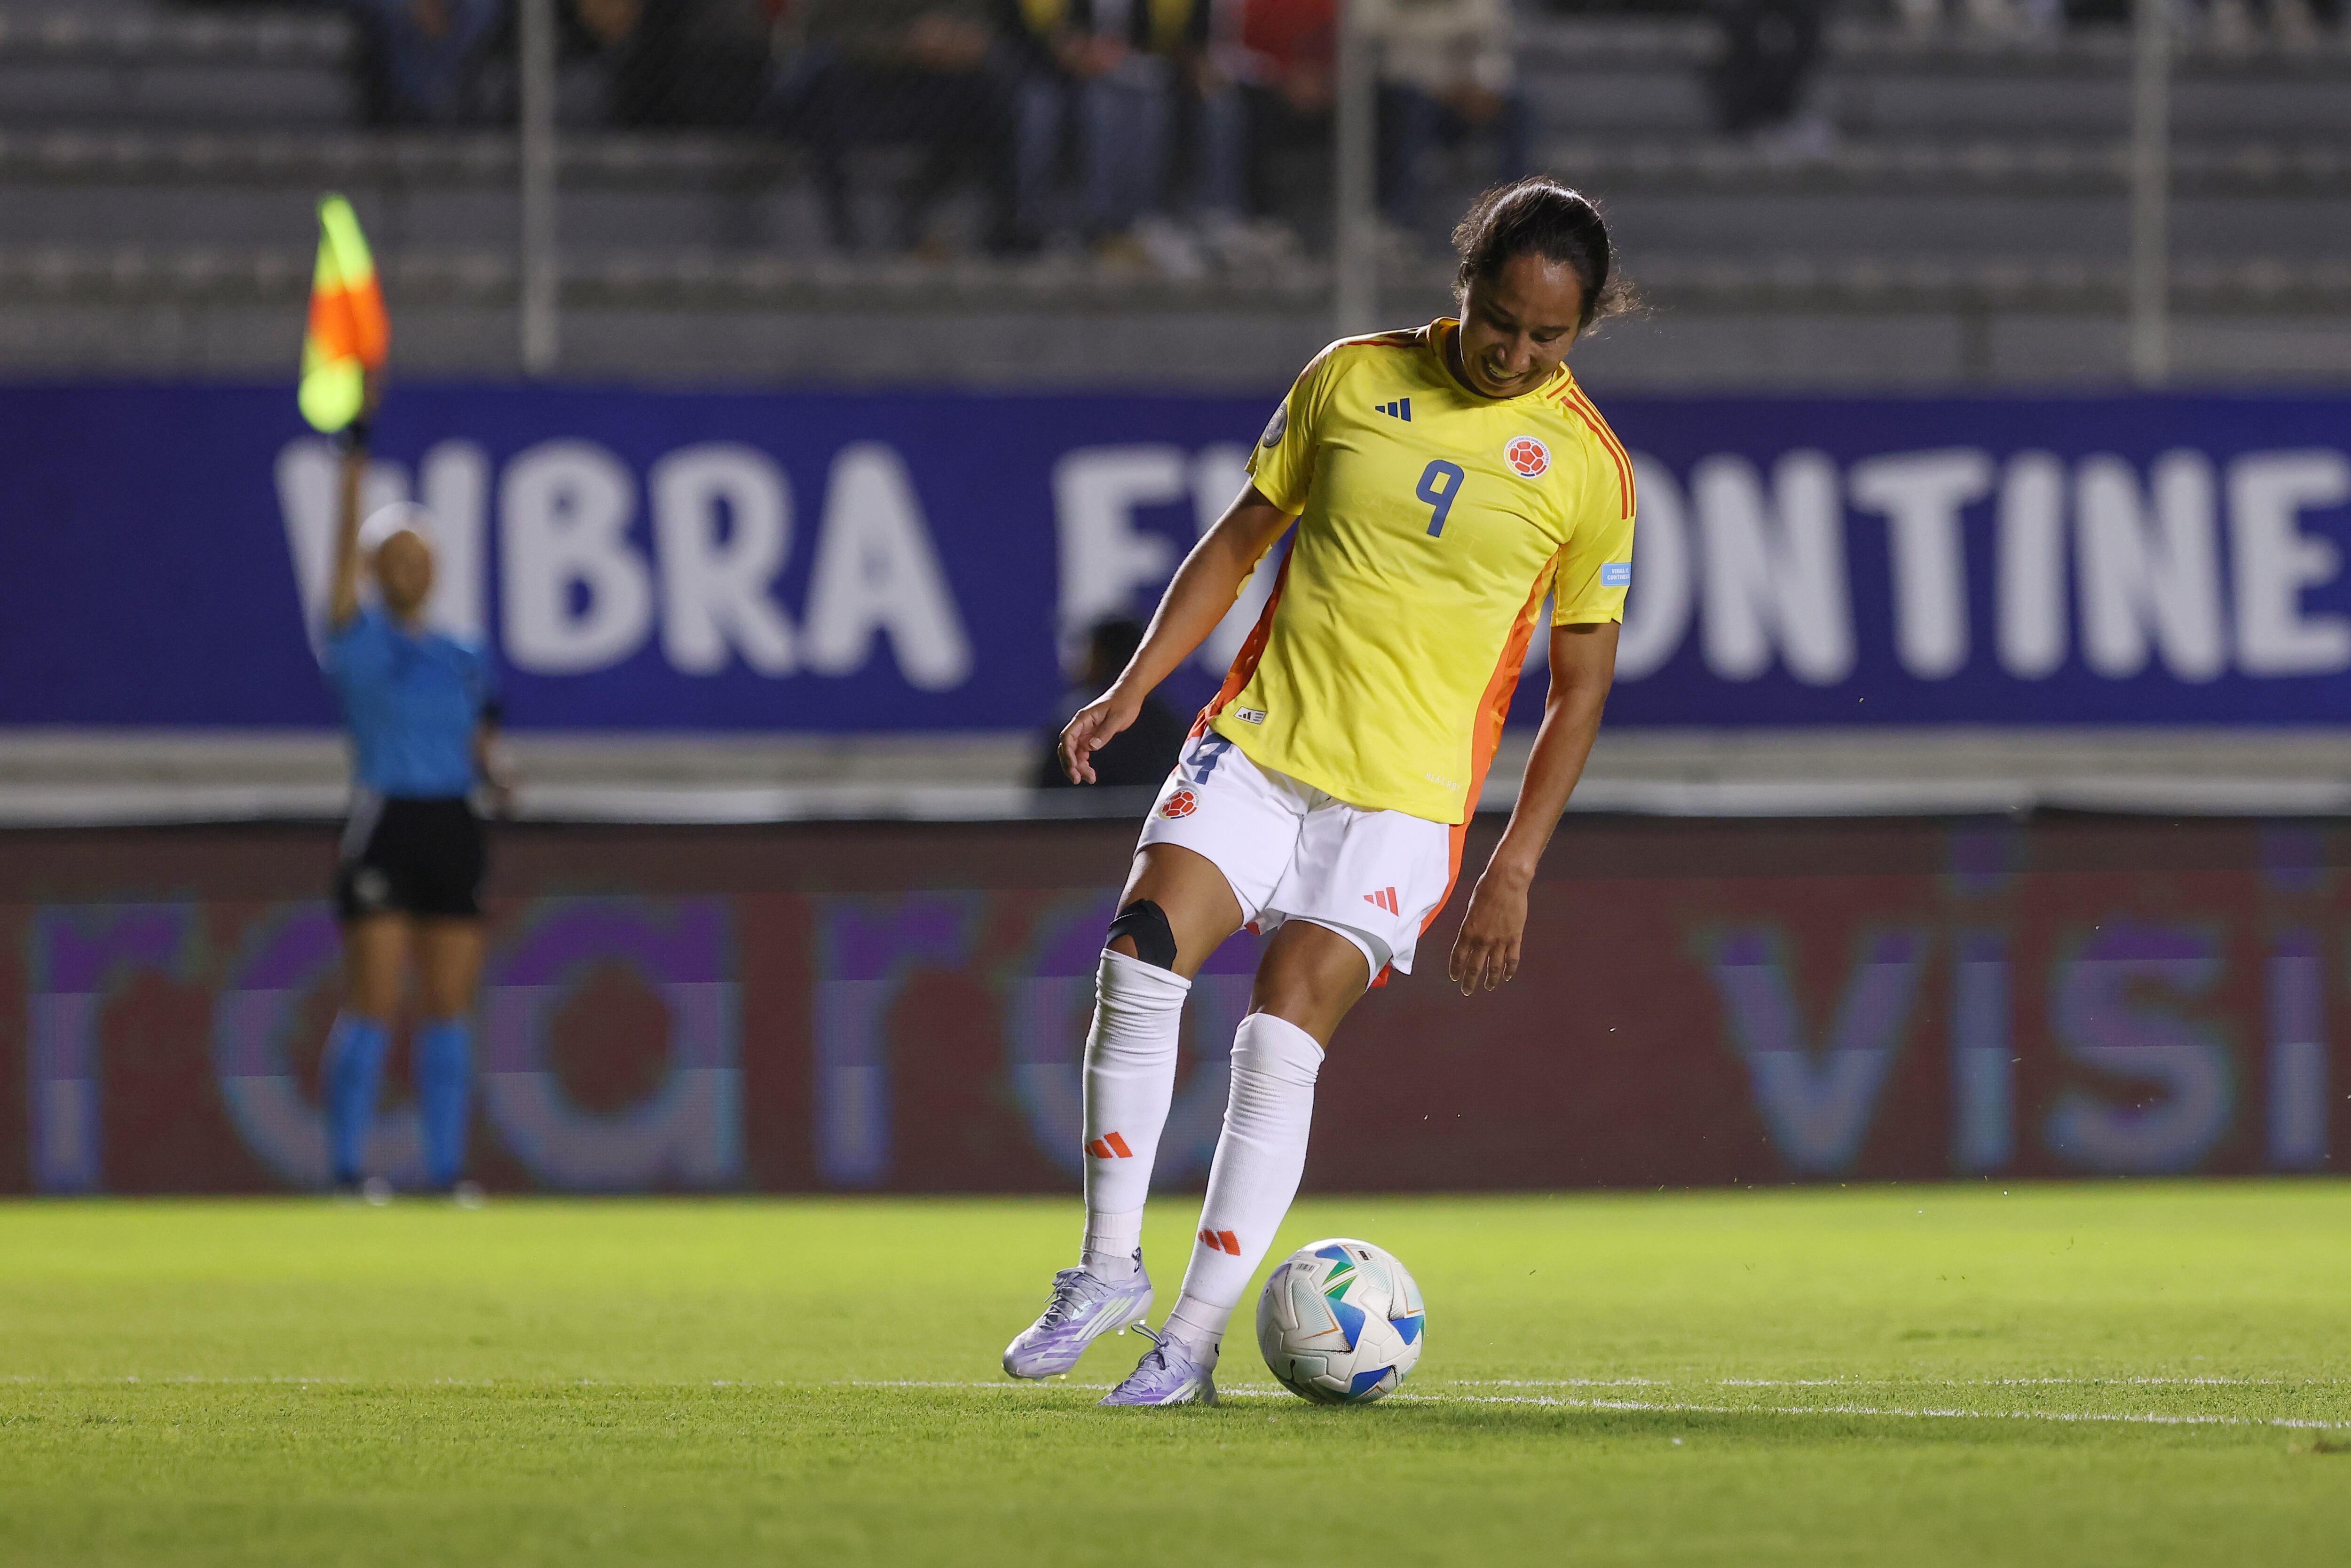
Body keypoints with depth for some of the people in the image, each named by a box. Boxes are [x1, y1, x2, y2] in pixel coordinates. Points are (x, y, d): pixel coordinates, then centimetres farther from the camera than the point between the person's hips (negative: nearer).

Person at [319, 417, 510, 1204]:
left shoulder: (463, 659, 13)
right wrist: (353, 472, -25)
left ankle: (446, 1166, 9)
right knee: (373, 1005, -7)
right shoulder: (361, 641, -1)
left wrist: (493, 772, -6)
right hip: (384, 830, -5)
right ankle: (345, 1164, -2)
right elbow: (345, 561, -15)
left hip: (453, 833, 5)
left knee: (451, 1008, 4)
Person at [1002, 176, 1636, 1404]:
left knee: (1281, 1045, -13)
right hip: (1256, 742, 2)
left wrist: (1513, 871, -2)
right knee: (1138, 963, -17)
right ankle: (1108, 1269, -4)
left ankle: (1192, 1342, -6)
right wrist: (1135, 686, 3)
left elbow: (1579, 686, 4)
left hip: (1404, 795, -2)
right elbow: (1242, 536, 13)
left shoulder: (1588, 469, -1)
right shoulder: (1355, 379, 3)